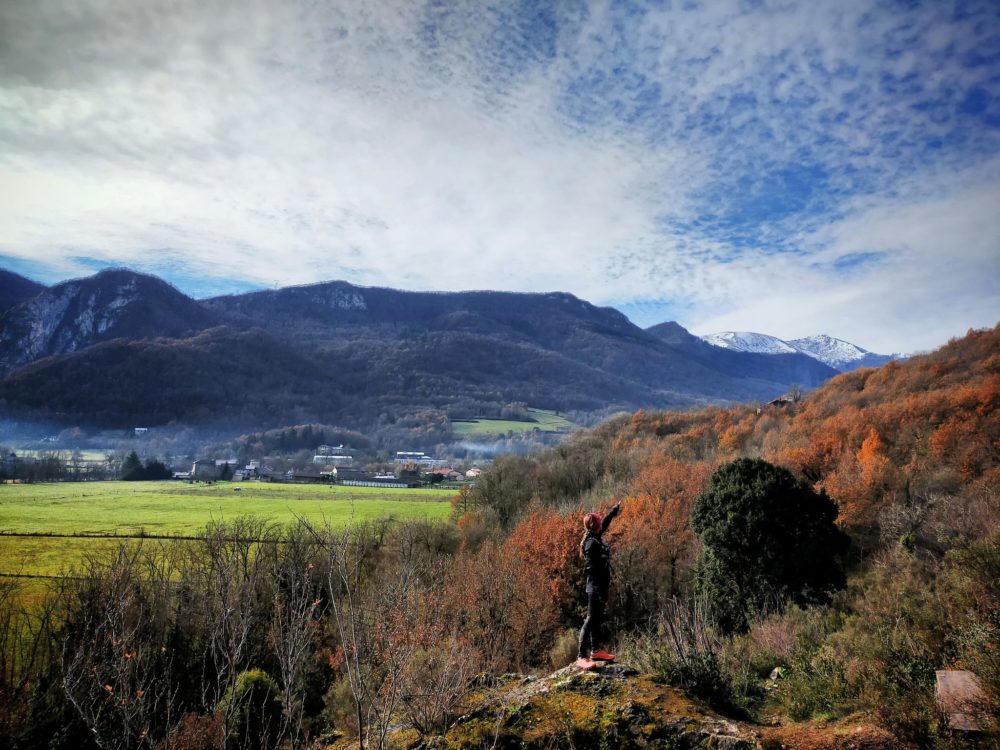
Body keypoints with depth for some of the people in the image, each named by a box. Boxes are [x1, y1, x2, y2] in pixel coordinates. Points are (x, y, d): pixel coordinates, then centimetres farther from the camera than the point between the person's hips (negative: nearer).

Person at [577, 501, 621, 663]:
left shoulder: (594, 538, 8)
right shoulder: (592, 543, -19)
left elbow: (605, 523, 29)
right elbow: (593, 570, -23)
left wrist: (614, 511, 42)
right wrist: (601, 593, -24)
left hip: (598, 588, 10)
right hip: (596, 588, -10)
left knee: (597, 619, 15)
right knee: (592, 619, -7)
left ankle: (594, 650, 24)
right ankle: (583, 653, -4)